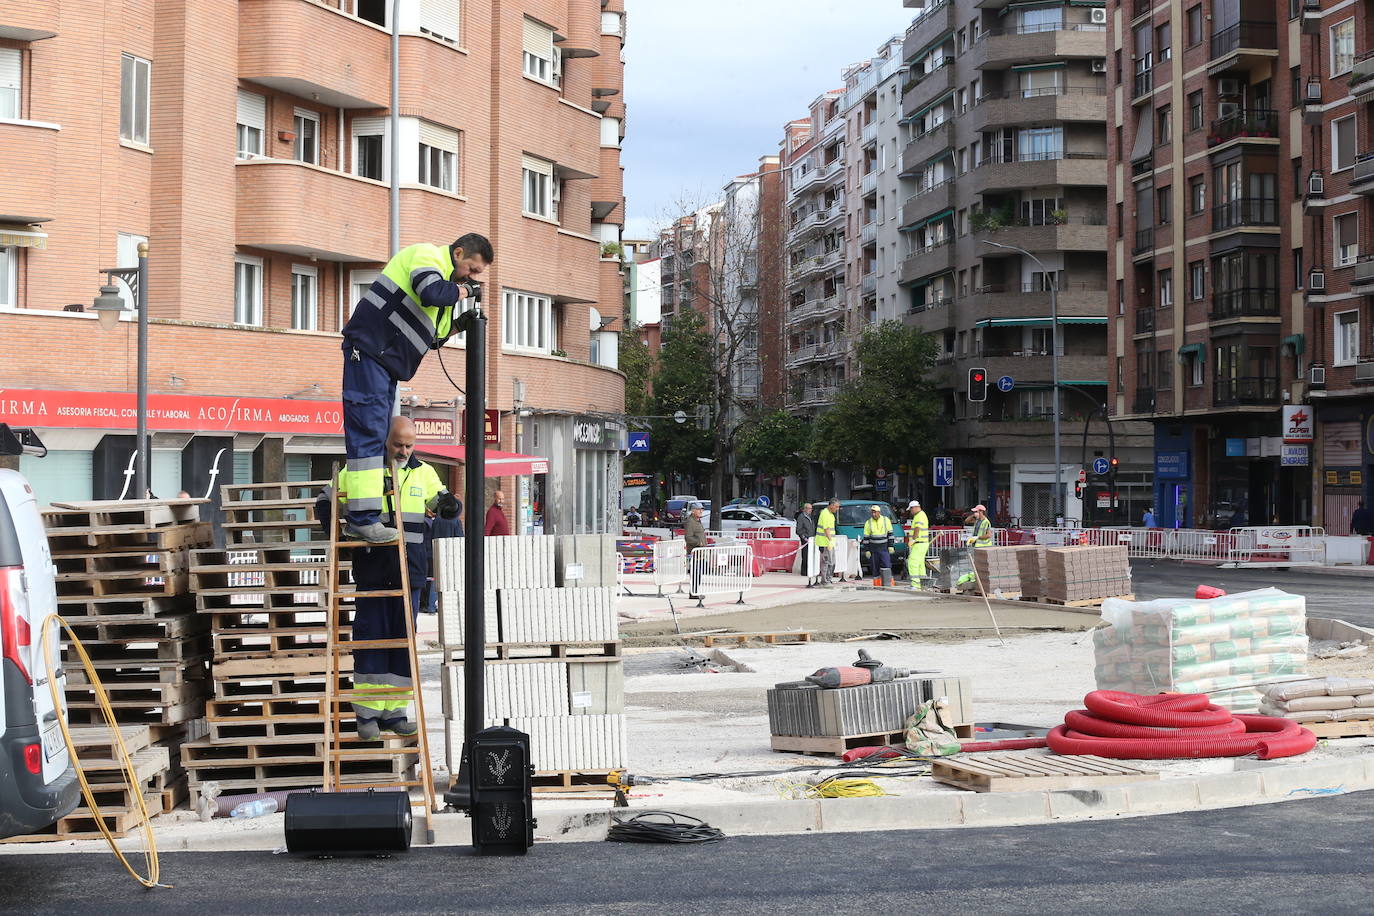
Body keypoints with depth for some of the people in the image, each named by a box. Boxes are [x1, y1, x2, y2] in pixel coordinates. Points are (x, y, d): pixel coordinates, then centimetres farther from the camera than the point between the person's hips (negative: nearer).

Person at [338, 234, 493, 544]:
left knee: (376, 436, 9)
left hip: (387, 362, 10)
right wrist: (463, 291, -10)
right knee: (368, 430, -13)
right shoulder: (427, 255, -6)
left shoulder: (447, 279, 22)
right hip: (369, 347, -10)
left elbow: (431, 339, 24)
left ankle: (360, 519, 12)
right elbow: (431, 293, -28)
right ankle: (363, 519, -16)